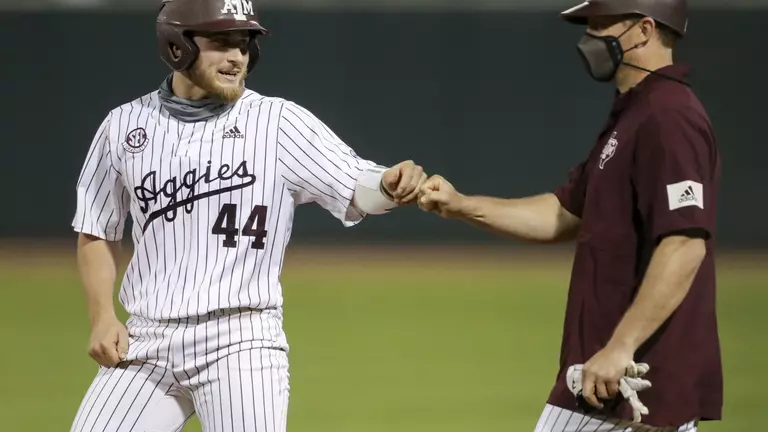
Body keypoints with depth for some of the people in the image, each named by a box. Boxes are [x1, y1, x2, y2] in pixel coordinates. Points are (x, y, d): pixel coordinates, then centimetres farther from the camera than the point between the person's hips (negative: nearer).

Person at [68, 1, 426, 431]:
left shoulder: (280, 122, -1)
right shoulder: (124, 125, 7)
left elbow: (358, 189, -11)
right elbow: (97, 234, 16)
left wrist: (393, 185, -34)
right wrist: (103, 316, 2)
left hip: (240, 341, -3)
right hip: (146, 342, 3)